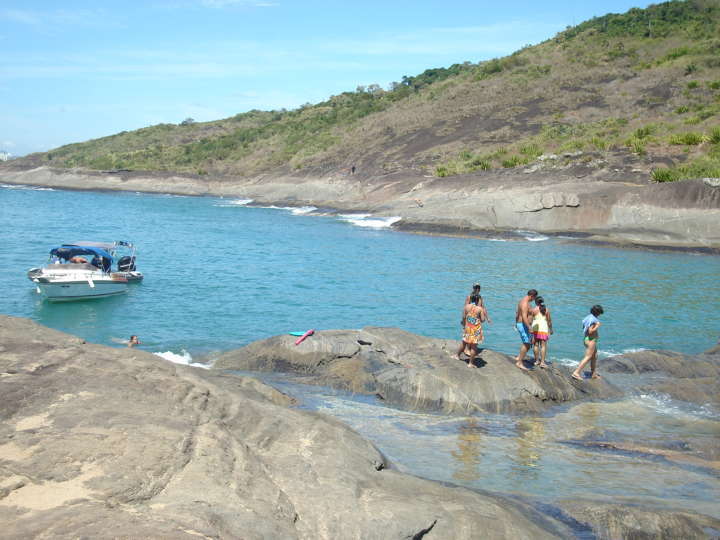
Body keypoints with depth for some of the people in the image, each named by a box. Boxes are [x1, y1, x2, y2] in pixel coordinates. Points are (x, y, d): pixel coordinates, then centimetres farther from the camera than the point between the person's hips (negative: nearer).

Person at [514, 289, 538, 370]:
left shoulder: (522, 300, 13)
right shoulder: (525, 303, -20)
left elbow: (517, 312, 25)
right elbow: (524, 317, -30)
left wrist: (516, 323, 35)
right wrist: (529, 328, -35)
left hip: (519, 323, 11)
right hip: (523, 325, -11)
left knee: (530, 341, 17)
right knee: (526, 344, -10)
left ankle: (518, 357, 20)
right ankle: (520, 363, -7)